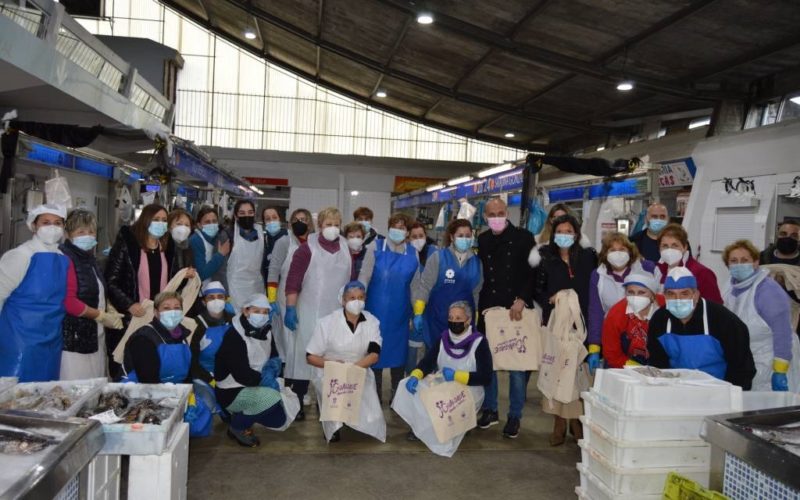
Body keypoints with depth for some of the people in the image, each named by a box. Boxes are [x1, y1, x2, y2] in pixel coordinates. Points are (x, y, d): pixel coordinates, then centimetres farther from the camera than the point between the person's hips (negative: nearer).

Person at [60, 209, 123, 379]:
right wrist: (102, 316, -12)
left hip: (93, 337, 9)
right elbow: (68, 302, -20)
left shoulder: (89, 258, 14)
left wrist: (110, 314, 7)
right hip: (74, 339, -9)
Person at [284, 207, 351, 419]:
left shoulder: (346, 251, 8)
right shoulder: (307, 249, -4)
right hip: (309, 312, -4)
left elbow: (351, 281, 13)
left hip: (338, 314, 4)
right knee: (304, 355, 3)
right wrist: (290, 308, -11)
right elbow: (293, 280, -6)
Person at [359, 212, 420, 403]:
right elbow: (363, 278, -6)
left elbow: (415, 285, 9)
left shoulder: (413, 254, 2)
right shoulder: (376, 249, -5)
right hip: (377, 309, -2)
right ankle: (375, 393, 21)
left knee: (399, 349, 11)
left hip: (400, 312, 2)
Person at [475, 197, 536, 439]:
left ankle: (515, 416, 15)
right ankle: (490, 409, 24)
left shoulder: (523, 238, 0)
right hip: (488, 310, 3)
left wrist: (522, 300, -13)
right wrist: (478, 306, 3)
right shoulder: (481, 241, 9)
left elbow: (534, 272, -3)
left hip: (517, 310, -3)